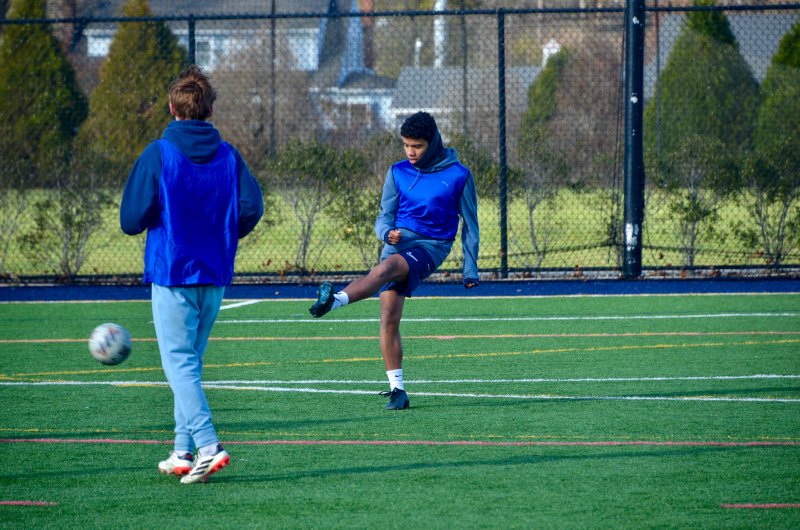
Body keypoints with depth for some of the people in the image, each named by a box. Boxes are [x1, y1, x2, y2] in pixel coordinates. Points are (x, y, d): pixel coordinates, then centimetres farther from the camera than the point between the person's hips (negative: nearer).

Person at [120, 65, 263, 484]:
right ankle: (183, 452, 16)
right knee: (191, 361, 16)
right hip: (215, 276, 5)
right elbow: (251, 207, -5)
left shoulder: (158, 154, -8)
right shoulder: (228, 155, 3)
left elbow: (132, 218, -12)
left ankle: (207, 445, -20)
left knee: (179, 363, -4)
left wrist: (144, 222, 12)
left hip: (171, 272, -5)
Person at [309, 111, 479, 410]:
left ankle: (334, 301, -56)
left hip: (431, 245, -4)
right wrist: (387, 232, -15)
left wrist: (470, 268, 7)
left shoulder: (458, 176, 1)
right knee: (389, 316, -10)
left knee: (388, 266, -35)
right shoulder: (398, 173, 10)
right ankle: (396, 388, -6)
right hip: (398, 242, 4)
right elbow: (384, 216, 10)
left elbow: (470, 224, 9)